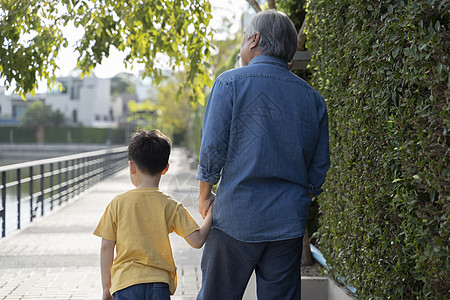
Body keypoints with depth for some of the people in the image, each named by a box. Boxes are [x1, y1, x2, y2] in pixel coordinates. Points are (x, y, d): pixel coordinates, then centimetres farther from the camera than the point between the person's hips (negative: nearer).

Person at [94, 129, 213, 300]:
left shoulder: (118, 203, 0)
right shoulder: (170, 206, -1)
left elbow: (106, 247, 2)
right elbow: (197, 241, -4)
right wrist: (211, 214, 10)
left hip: (125, 281, 0)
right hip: (159, 282, 1)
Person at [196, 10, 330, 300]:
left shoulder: (231, 83, -5)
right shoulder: (313, 98, 9)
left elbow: (212, 148, -8)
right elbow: (319, 168, 10)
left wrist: (205, 196, 6)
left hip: (237, 216, -4)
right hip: (289, 223, 4)